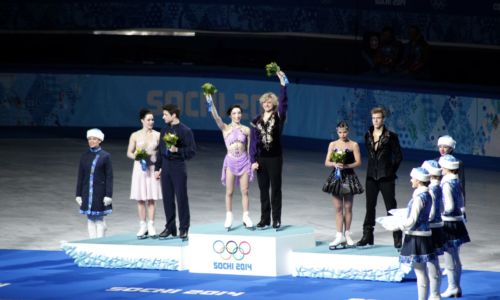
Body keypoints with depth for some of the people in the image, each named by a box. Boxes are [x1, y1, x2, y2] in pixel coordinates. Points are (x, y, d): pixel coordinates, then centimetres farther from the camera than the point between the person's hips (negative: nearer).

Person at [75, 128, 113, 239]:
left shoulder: (105, 156, -2)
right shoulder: (84, 156, 7)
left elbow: (109, 177, -3)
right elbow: (80, 177, 9)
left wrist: (108, 195, -9)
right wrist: (78, 194, 6)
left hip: (100, 192, -3)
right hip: (87, 191, 3)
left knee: (99, 219, 1)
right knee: (90, 219, 5)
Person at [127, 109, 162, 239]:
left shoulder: (157, 135, 2)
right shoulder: (135, 135, 2)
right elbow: (129, 153, 7)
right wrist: (136, 156, -14)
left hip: (153, 168, 0)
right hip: (140, 167, 0)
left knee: (152, 198, -2)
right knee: (140, 199, 1)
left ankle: (151, 226, 3)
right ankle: (143, 226, 7)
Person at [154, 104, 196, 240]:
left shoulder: (185, 131, -7)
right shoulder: (165, 130, 11)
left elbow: (191, 151, -9)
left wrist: (177, 150, -21)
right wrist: (157, 168, 14)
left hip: (178, 167, -6)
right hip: (165, 168, 6)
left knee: (181, 198, -1)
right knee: (167, 199, 8)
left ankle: (183, 229, 6)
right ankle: (170, 227, 18)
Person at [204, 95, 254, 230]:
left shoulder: (246, 129, 6)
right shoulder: (225, 128, 0)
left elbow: (249, 148, 10)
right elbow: (216, 118, -16)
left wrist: (252, 162, 5)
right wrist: (211, 104, -30)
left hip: (244, 160, 1)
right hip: (231, 160, -1)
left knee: (244, 191, 3)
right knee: (229, 191, 2)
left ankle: (246, 217, 9)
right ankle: (229, 217, 9)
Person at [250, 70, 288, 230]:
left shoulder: (278, 117, 0)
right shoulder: (256, 121, 7)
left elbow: (283, 103, -18)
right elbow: (253, 141, 5)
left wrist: (283, 84, -28)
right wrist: (253, 160, -3)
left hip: (275, 158, -3)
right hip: (261, 158, 3)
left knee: (275, 189, 0)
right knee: (263, 189, 8)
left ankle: (276, 220, 3)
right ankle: (265, 219, 14)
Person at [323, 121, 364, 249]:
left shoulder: (353, 145, -1)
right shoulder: (333, 144, 5)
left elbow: (358, 162, -5)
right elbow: (327, 162, 2)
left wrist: (346, 166, -20)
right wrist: (335, 164, -19)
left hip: (349, 177, -1)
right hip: (336, 177, 1)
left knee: (348, 207, 5)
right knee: (338, 208, 0)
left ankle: (347, 234, 14)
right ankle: (340, 235, -1)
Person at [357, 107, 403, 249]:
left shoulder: (390, 136, -6)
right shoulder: (368, 136, 7)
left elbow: (398, 156, -1)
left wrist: (391, 171, 0)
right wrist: (373, 167, 11)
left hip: (386, 178, -4)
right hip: (371, 176, 5)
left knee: (391, 207, -2)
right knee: (370, 207, 8)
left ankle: (397, 238, 2)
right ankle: (367, 236, 15)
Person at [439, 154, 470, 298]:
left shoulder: (446, 184, -20)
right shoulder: (456, 182, 6)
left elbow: (450, 207, -22)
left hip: (448, 223, -9)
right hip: (457, 222, 9)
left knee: (450, 258, 2)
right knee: (455, 258, 16)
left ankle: (452, 287, 9)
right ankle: (456, 287, 24)